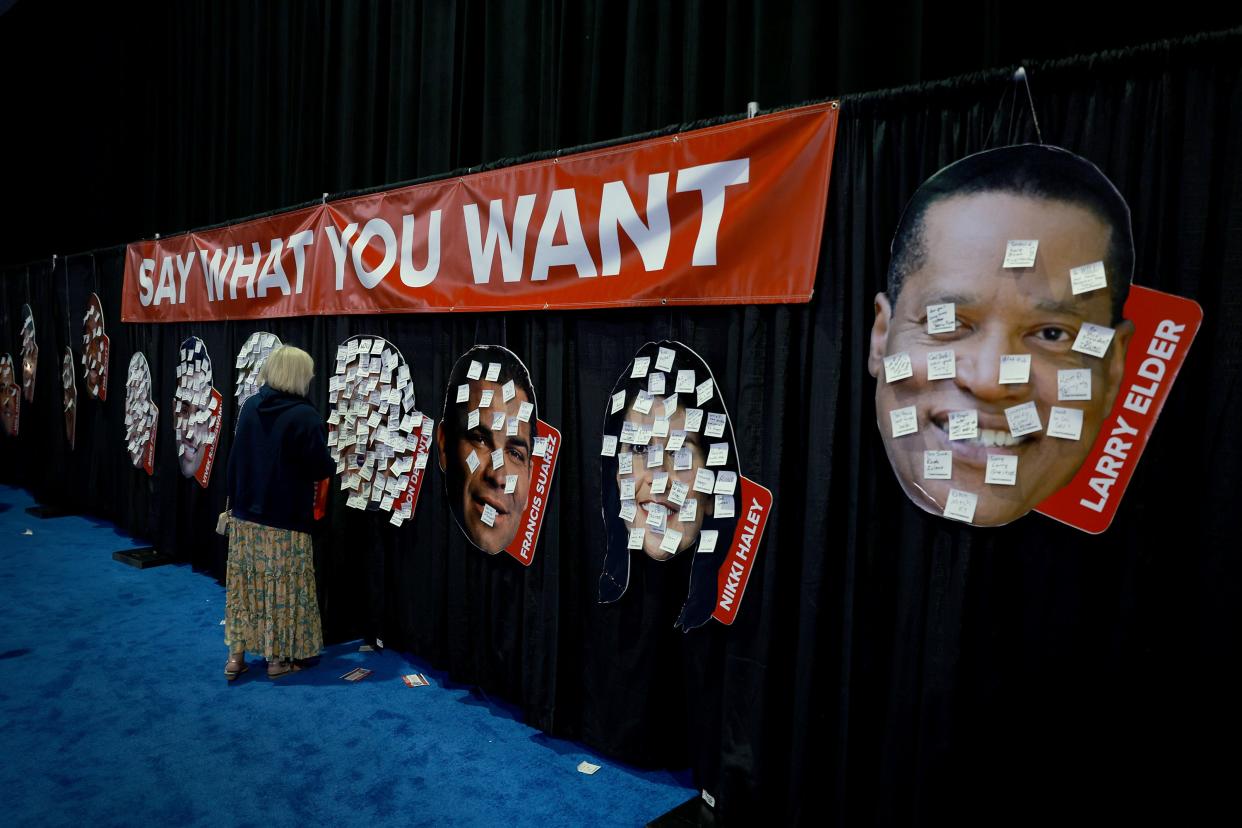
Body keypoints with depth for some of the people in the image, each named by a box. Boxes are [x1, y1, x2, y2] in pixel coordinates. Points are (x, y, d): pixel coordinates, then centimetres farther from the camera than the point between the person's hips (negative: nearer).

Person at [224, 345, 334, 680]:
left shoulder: (250, 407, 3)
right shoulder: (305, 415, -16)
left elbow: (236, 458, 9)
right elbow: (320, 467, -14)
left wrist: (235, 500, 18)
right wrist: (332, 465, 8)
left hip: (246, 515, 6)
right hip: (286, 519, -5)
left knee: (245, 584, 14)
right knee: (282, 587, 6)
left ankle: (236, 656, 19)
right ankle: (277, 658, 15)